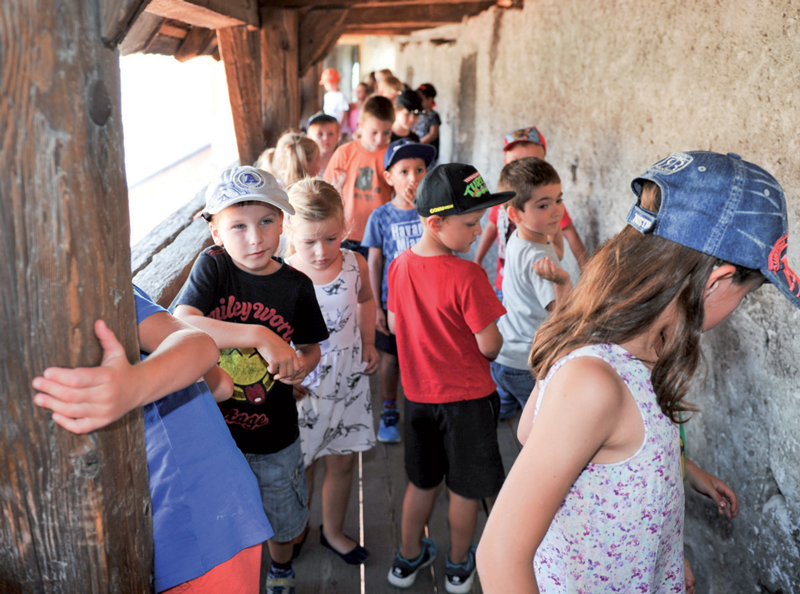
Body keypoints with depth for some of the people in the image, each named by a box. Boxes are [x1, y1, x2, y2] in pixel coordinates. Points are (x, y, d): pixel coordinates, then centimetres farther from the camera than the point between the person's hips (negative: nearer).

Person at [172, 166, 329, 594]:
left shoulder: (296, 286, -9)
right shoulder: (212, 267, -15)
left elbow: (310, 346, 6)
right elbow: (180, 325, -31)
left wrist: (302, 364, -17)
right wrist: (261, 337, -38)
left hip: (273, 435, 2)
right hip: (209, 428, -1)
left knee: (284, 520, 23)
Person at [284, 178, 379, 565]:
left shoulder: (355, 265, -9)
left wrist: (369, 344, 6)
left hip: (349, 382, 3)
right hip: (303, 387, -3)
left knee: (342, 461, 17)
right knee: (301, 466, 13)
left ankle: (333, 531, 41)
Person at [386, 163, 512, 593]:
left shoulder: (399, 266, -6)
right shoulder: (468, 276, -26)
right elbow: (489, 346, -21)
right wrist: (495, 337, 1)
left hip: (418, 393, 6)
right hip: (466, 397, -5)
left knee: (421, 481, 23)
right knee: (464, 488, 16)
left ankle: (408, 559, 38)